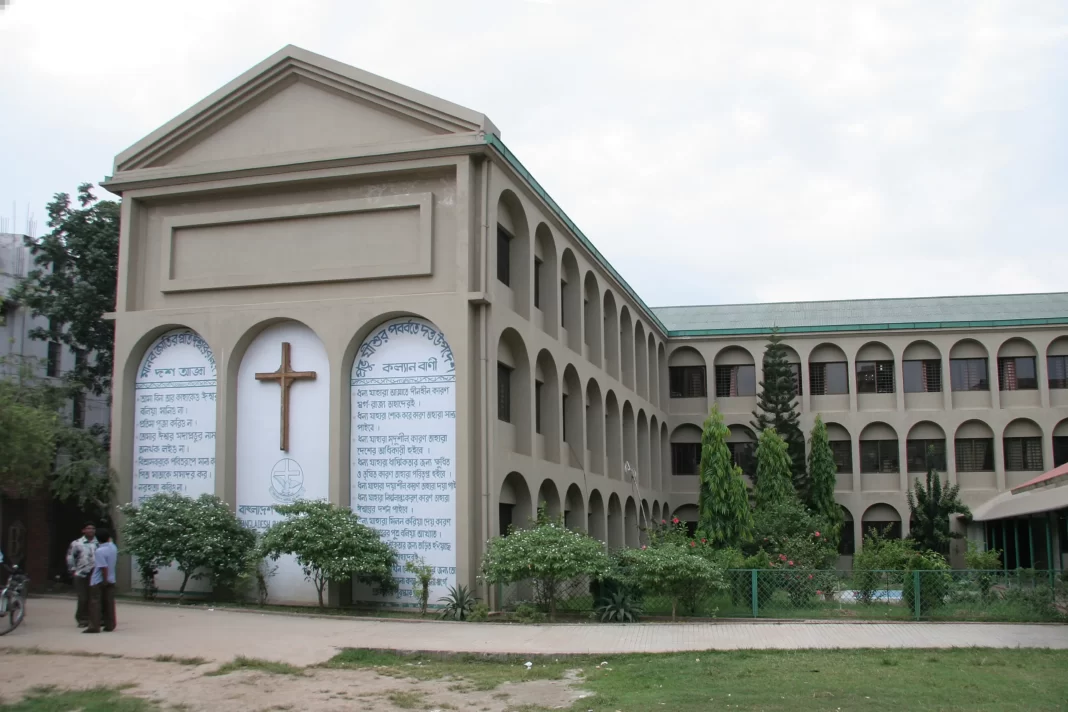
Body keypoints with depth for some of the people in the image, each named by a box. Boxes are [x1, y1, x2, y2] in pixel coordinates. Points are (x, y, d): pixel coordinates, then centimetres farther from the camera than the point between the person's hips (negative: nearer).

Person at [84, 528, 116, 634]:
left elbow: (104, 567, -24)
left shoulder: (99, 551, -21)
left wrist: (105, 579, -17)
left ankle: (94, 626, -5)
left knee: (95, 603, -2)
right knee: (109, 603, 11)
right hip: (111, 580, 7)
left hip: (98, 581, -7)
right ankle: (110, 625, 13)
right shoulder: (113, 547, 1)